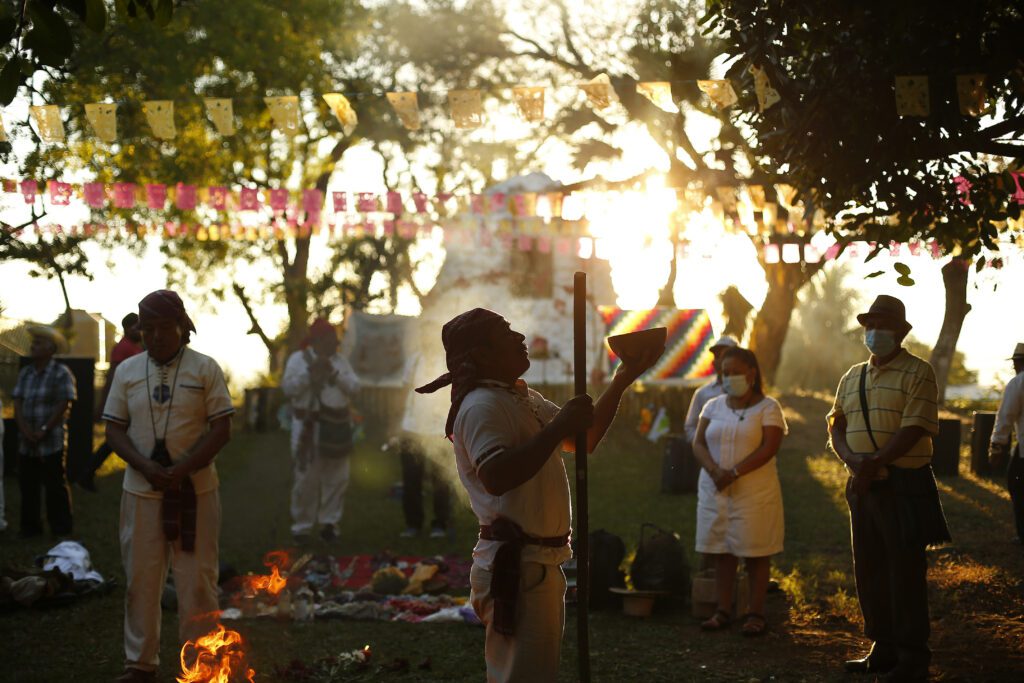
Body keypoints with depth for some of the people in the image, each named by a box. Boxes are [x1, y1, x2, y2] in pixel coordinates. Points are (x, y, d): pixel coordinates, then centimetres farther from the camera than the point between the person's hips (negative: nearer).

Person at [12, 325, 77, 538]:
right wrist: (25, 429, -9)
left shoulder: (61, 373, -6)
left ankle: (61, 529, 7)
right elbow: (17, 402, 6)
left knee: (55, 486, 0)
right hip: (26, 443, 5)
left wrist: (44, 430, -14)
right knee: (27, 486, 8)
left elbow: (64, 405, -11)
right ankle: (30, 527, 17)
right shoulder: (25, 373, 11)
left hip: (52, 443, -5)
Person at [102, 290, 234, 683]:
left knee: (197, 580, 0)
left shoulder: (204, 369, 0)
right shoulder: (127, 371, 8)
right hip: (141, 492, 2)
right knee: (141, 577, 5)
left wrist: (182, 469, -16)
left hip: (195, 491, -2)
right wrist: (146, 467, -12)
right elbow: (114, 429, 6)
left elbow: (222, 429, -4)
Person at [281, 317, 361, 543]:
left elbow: (355, 387, 3)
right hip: (310, 426, -4)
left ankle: (329, 523, 13)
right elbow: (288, 388, -9)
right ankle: (302, 526, 6)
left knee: (337, 479, 4)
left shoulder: (340, 361, 12)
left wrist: (334, 373, -10)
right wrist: (311, 371, -16)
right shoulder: (298, 359, 0)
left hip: (337, 425, 4)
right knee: (307, 479, -2)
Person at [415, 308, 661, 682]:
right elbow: (495, 478, -31)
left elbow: (585, 439, 26)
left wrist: (622, 380, 16)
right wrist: (557, 429, -27)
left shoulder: (524, 398, 17)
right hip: (514, 564, -11)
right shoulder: (482, 406, -15)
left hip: (540, 562, 11)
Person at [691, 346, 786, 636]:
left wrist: (734, 473, -20)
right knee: (721, 551, 6)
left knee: (756, 552, -1)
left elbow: (769, 448, -13)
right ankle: (723, 610, 12)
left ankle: (756, 613, 4)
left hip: (755, 492, -4)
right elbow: (698, 443, 3)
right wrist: (715, 470, -17)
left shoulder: (767, 408, -2)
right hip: (715, 490, 4)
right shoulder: (713, 406, 11)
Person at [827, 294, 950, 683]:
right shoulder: (852, 378, 16)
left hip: (903, 486, -7)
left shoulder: (917, 373, -5)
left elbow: (913, 430, -15)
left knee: (905, 571, -4)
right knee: (868, 569, 10)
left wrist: (872, 465, -19)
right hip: (862, 486, 7)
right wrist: (853, 460, -10)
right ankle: (883, 649, 20)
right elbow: (836, 427, 11)